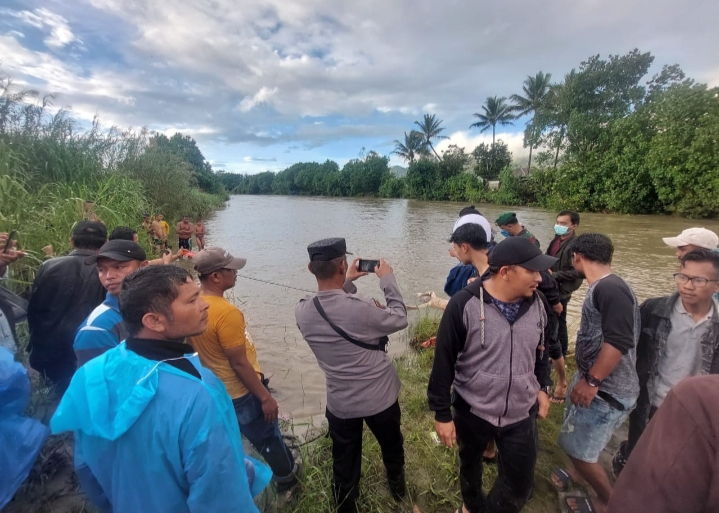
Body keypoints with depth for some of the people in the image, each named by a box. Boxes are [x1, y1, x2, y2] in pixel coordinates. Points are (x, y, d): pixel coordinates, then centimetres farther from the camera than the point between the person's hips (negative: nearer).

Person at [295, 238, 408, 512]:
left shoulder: (302, 312, -16)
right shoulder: (361, 307, -32)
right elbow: (400, 319, -13)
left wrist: (347, 283, 6)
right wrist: (387, 278, -5)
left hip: (340, 404, 2)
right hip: (380, 398, -1)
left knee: (344, 467, 23)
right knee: (392, 448, 30)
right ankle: (399, 491, 57)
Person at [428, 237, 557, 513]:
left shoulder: (539, 304, -7)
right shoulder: (464, 304, -23)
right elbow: (444, 361, -16)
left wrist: (542, 387, 11)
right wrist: (442, 413, -12)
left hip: (521, 413, 3)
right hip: (471, 411, -3)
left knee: (519, 486, 12)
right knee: (470, 463, 24)